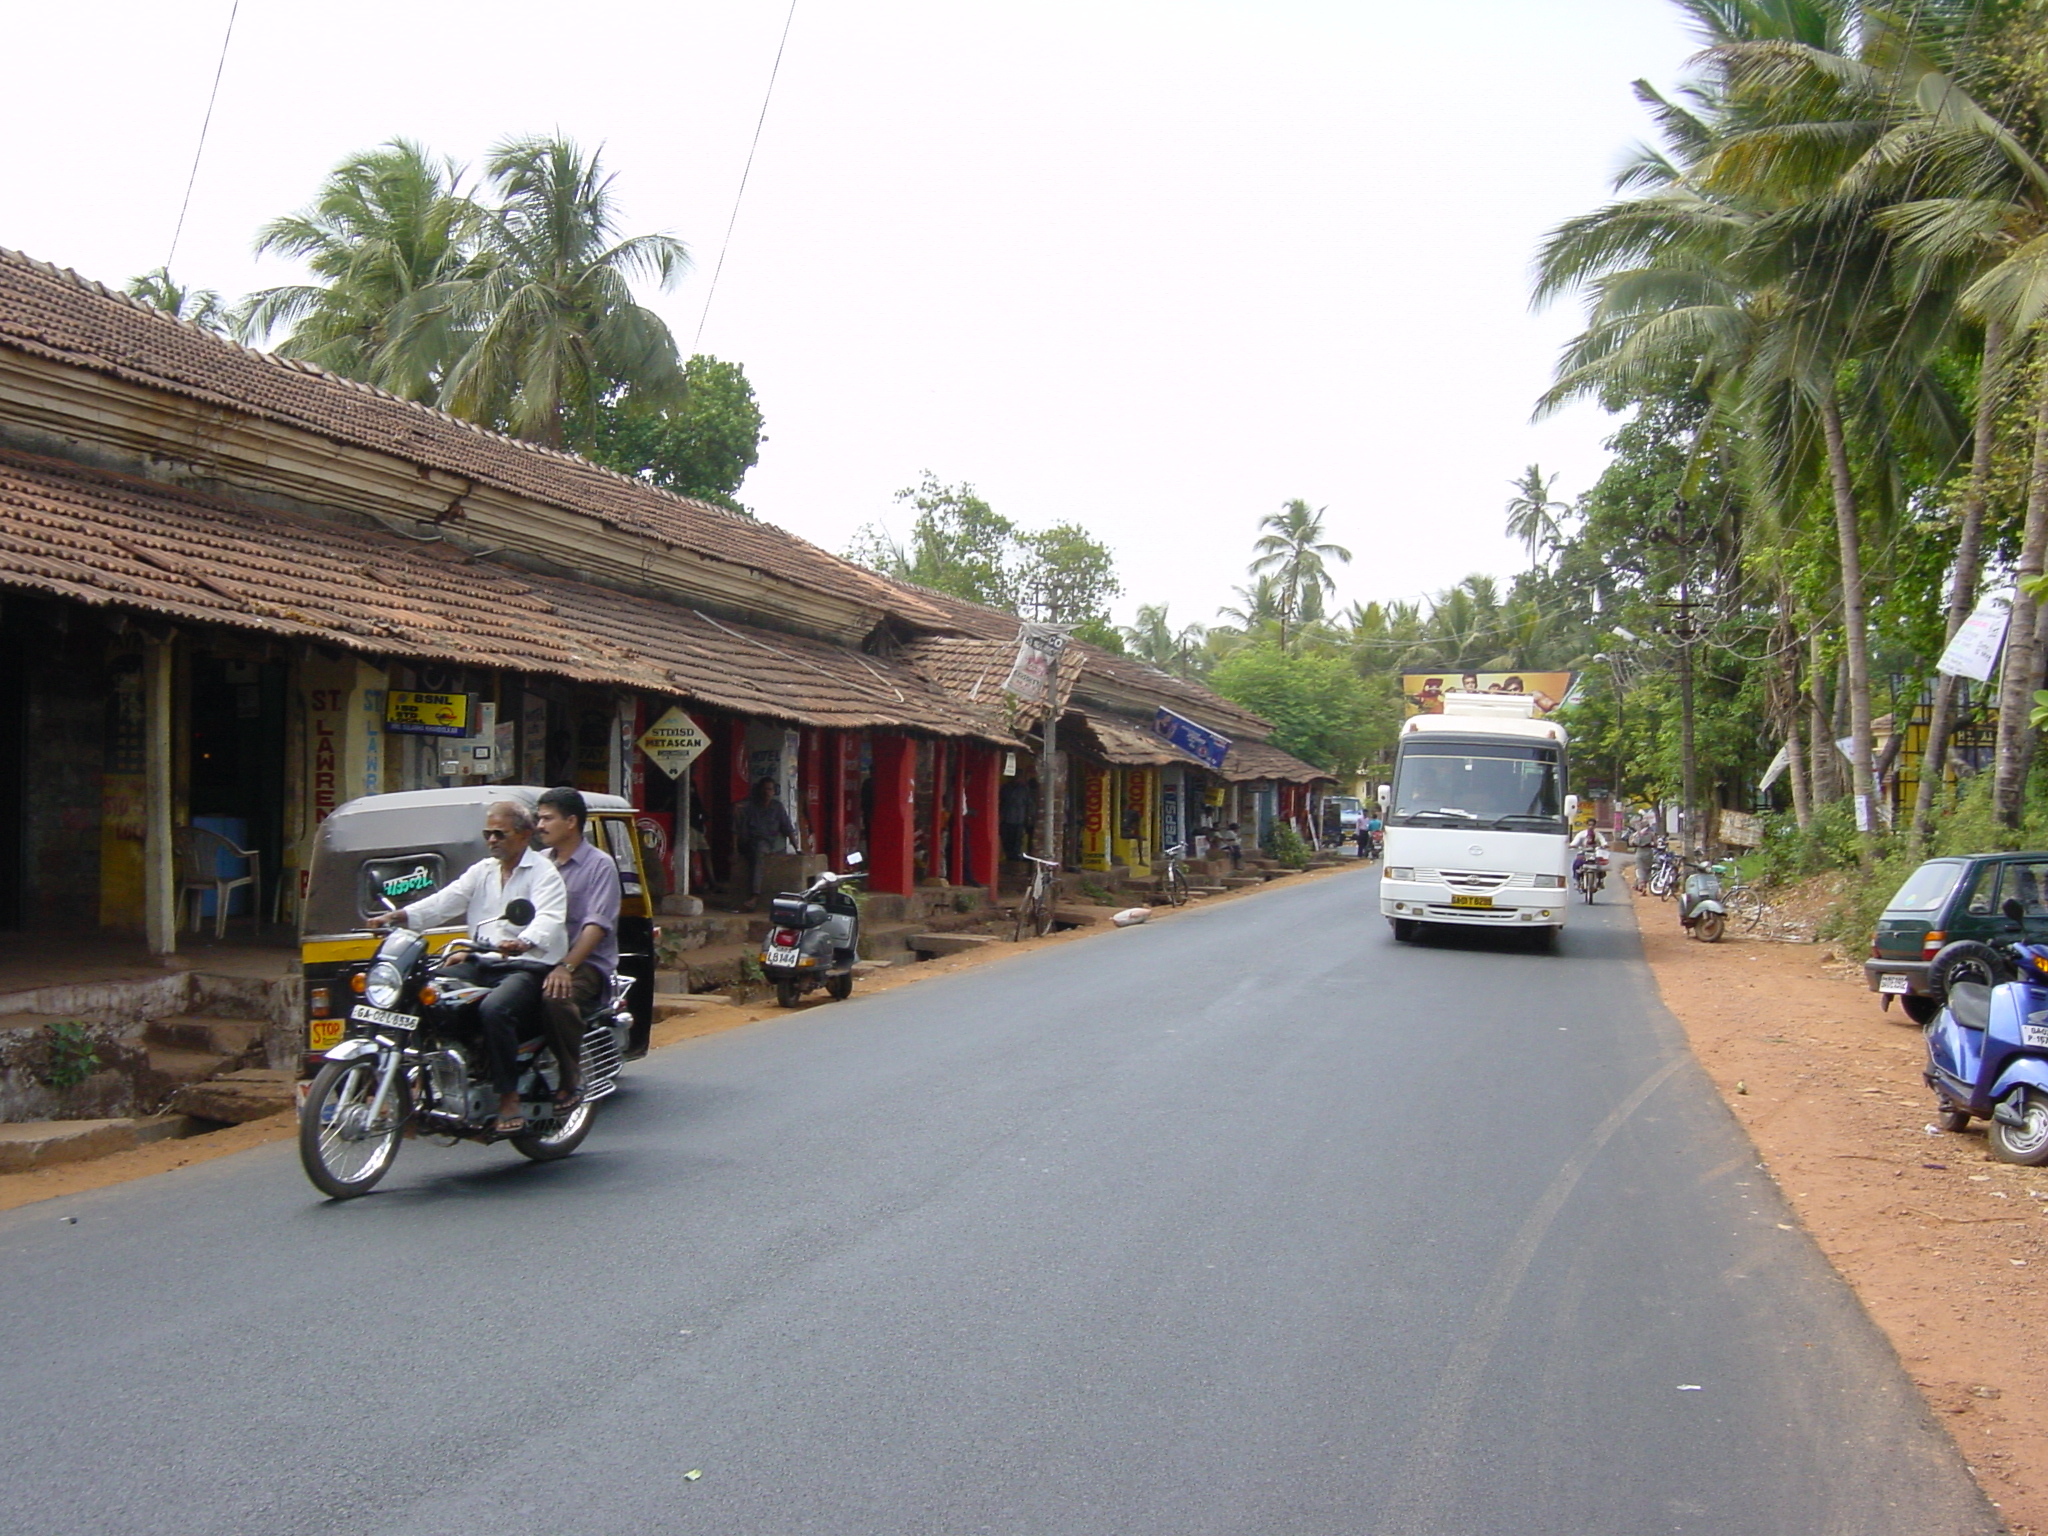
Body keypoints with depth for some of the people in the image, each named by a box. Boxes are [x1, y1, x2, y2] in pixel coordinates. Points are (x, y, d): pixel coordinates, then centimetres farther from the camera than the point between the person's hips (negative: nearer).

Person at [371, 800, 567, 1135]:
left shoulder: (543, 874, -2)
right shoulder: (482, 871, 20)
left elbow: (548, 919, -20)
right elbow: (445, 900, 8)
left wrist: (523, 943, -42)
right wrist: (398, 916, -9)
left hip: (528, 966, -7)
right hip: (482, 965, 7)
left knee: (494, 1008, -34)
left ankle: (510, 1099, -25)